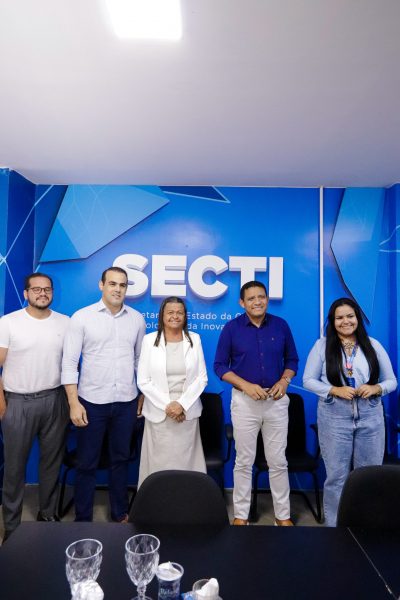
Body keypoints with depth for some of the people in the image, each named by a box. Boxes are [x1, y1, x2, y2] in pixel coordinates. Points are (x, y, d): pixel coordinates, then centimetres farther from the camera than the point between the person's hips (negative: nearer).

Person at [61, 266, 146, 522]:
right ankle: (83, 519, 30)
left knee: (121, 459, 16)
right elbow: (69, 362, -7)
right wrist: (74, 403, -11)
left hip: (126, 402, 2)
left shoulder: (137, 319, 2)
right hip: (92, 401, -2)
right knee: (87, 463, 11)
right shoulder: (82, 317, -6)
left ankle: (121, 514, 35)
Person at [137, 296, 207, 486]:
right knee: (158, 463, 6)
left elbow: (201, 377, 1)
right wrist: (167, 405, -11)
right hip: (158, 412, -1)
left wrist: (182, 404, -10)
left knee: (186, 461, 6)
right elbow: (143, 381, -3)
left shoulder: (194, 339, 3)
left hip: (188, 412, 1)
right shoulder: (149, 340, -2)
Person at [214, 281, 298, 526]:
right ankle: (241, 514, 26)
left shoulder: (281, 325, 0)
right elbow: (220, 365, -3)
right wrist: (246, 385, -15)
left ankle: (283, 515, 28)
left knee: (278, 461, 11)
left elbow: (292, 359, 9)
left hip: (276, 400, 2)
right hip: (244, 400, -1)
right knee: (244, 461, 10)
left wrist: (284, 381, -9)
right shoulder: (232, 328, -5)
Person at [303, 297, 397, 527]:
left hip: (370, 419, 2)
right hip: (334, 419, -2)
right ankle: (334, 524, 28)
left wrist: (376, 388, -15)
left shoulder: (373, 345, 3)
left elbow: (392, 381, 6)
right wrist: (335, 390, -17)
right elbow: (308, 380, -3)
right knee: (336, 476, 10)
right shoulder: (322, 345, -3)